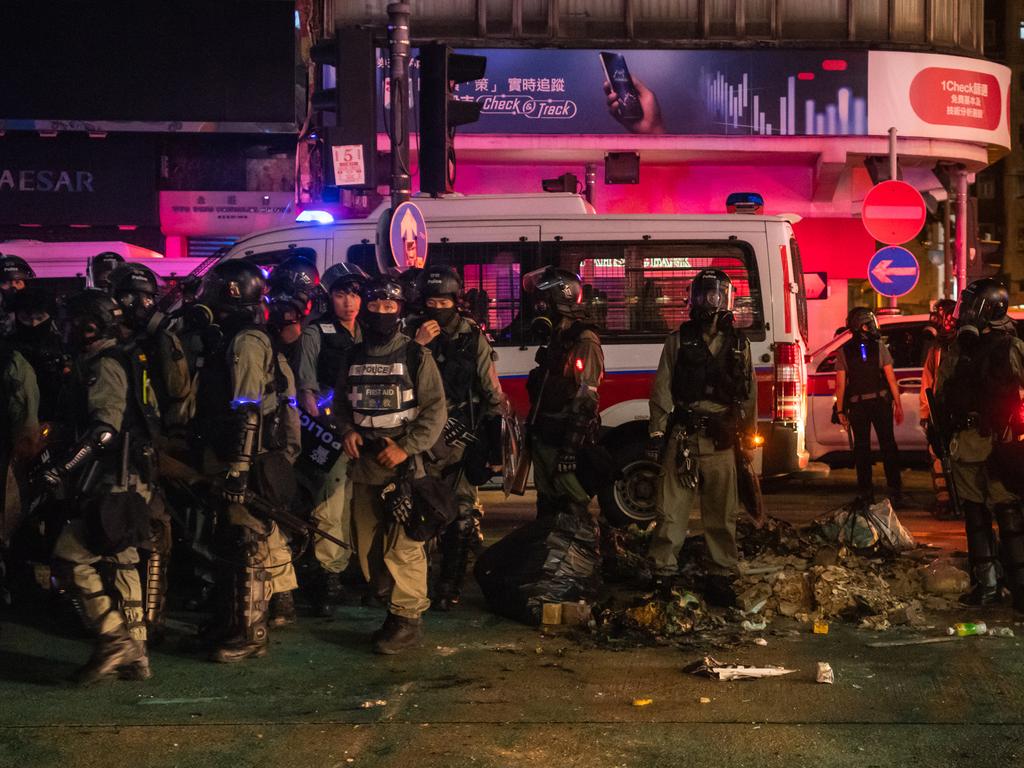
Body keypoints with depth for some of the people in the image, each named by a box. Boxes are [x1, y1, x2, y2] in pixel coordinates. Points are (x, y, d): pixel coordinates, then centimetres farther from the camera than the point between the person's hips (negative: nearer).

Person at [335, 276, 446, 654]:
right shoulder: (354, 357, 13)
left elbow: (435, 410, -5)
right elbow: (341, 402, 22)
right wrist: (347, 431, 1)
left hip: (403, 466, -6)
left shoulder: (417, 356, -2)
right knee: (368, 547, 10)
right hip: (364, 465, 6)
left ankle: (407, 619, -3)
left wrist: (406, 447, -14)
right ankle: (394, 606, 22)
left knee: (403, 546, -11)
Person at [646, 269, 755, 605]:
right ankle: (663, 573, 5)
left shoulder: (738, 344, 10)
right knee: (672, 510, -1)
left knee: (722, 514, 6)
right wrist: (657, 432, -4)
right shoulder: (679, 340, 6)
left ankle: (721, 575, 15)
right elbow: (662, 388, 2)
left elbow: (749, 396, 12)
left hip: (720, 441, 1)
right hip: (681, 439, -1)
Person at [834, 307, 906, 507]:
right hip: (881, 401, -1)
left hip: (857, 406, 1)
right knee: (888, 446, 5)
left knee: (862, 448, 7)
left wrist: (840, 410, 1)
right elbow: (891, 377, -3)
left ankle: (866, 495, 5)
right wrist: (898, 404, 1)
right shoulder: (879, 346, -2)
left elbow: (840, 384, -3)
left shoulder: (844, 351, 0)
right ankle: (895, 493, 3)